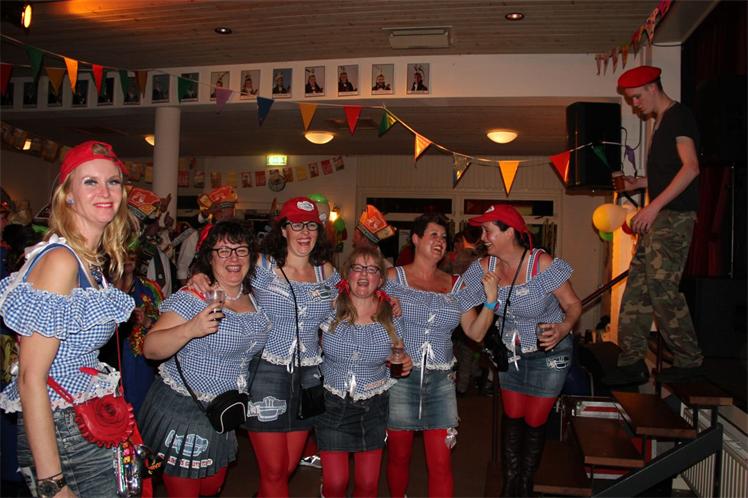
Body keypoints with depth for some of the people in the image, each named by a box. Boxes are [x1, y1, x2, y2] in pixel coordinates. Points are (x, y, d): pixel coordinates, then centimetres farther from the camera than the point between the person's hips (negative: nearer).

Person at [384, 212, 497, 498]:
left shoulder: (455, 285, 10)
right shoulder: (394, 277, 0)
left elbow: (475, 333, 7)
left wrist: (490, 299, -6)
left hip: (440, 380, 3)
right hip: (400, 377, -2)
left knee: (441, 463, 2)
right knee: (399, 457, 11)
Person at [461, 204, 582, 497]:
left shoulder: (543, 265, -26)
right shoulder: (484, 268, -12)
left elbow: (573, 305, -17)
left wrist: (564, 328, -39)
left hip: (549, 352, -4)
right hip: (511, 351, 4)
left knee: (534, 422, 8)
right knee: (511, 417, 13)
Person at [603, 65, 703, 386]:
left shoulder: (678, 116, -8)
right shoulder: (661, 122, 21)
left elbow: (690, 168, -19)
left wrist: (654, 206, -23)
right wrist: (639, 183, 13)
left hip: (674, 215, -10)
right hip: (658, 217, 10)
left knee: (662, 289, -8)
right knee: (637, 288, 7)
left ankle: (689, 361, 8)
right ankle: (632, 363, 11)